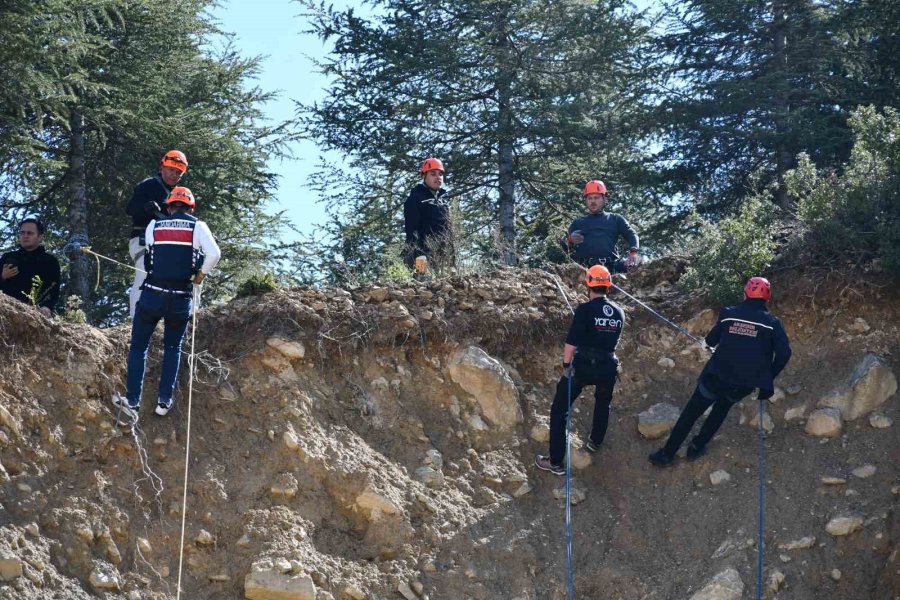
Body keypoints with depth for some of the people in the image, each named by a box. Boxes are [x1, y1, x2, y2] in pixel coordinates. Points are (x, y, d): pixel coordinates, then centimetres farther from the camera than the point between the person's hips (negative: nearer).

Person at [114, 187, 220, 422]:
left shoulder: (153, 226, 7)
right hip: (181, 298, 0)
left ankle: (133, 401, 0)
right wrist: (201, 274, 6)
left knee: (139, 346, 10)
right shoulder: (197, 226, 2)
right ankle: (164, 401, 11)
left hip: (152, 294, 0)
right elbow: (214, 254, -10)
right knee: (173, 348, 19)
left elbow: (149, 255, 11)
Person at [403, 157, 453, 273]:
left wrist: (452, 257, 21)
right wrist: (418, 255, -21)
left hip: (444, 258, 8)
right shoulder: (415, 199, -2)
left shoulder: (444, 199, 22)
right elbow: (411, 230, -10)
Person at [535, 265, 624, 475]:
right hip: (608, 367, 5)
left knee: (560, 410, 4)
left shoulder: (585, 310, -14)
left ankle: (556, 462, 1)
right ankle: (595, 442, 49)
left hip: (583, 366, -5)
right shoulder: (619, 313, 2)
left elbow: (571, 342, -16)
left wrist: (566, 365, -6)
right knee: (603, 404, 33)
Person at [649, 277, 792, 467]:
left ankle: (666, 454, 18)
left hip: (716, 379, -1)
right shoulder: (772, 323, -4)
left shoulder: (728, 314, -1)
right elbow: (784, 353, -11)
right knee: (723, 406, 31)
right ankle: (697, 446, 29)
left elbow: (711, 341, 11)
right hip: (744, 386, 1)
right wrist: (768, 379, 0)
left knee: (690, 413, 15)